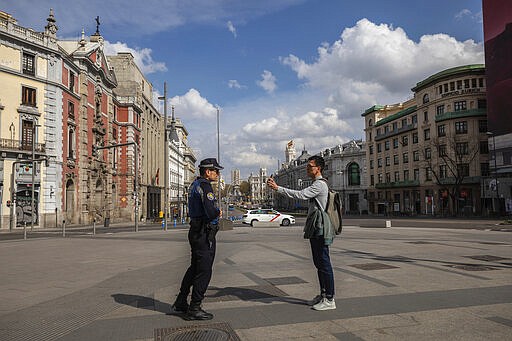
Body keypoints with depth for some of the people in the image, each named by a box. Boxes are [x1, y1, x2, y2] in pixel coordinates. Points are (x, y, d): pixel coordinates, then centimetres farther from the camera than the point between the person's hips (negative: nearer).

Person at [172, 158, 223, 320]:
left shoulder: (195, 184, 16)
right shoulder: (205, 186, -17)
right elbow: (211, 212, -29)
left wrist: (215, 211, 6)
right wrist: (218, 212, -6)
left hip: (196, 232, 10)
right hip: (204, 234, -10)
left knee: (194, 268, 20)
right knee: (204, 271, -2)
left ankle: (181, 302, 30)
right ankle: (194, 309, 6)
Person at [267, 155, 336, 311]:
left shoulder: (320, 184, -14)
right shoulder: (317, 184, 20)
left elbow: (300, 195, -25)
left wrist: (277, 188, -25)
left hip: (320, 230, -11)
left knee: (324, 263, -5)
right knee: (319, 263, 16)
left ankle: (329, 299, 2)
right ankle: (323, 294, 26)